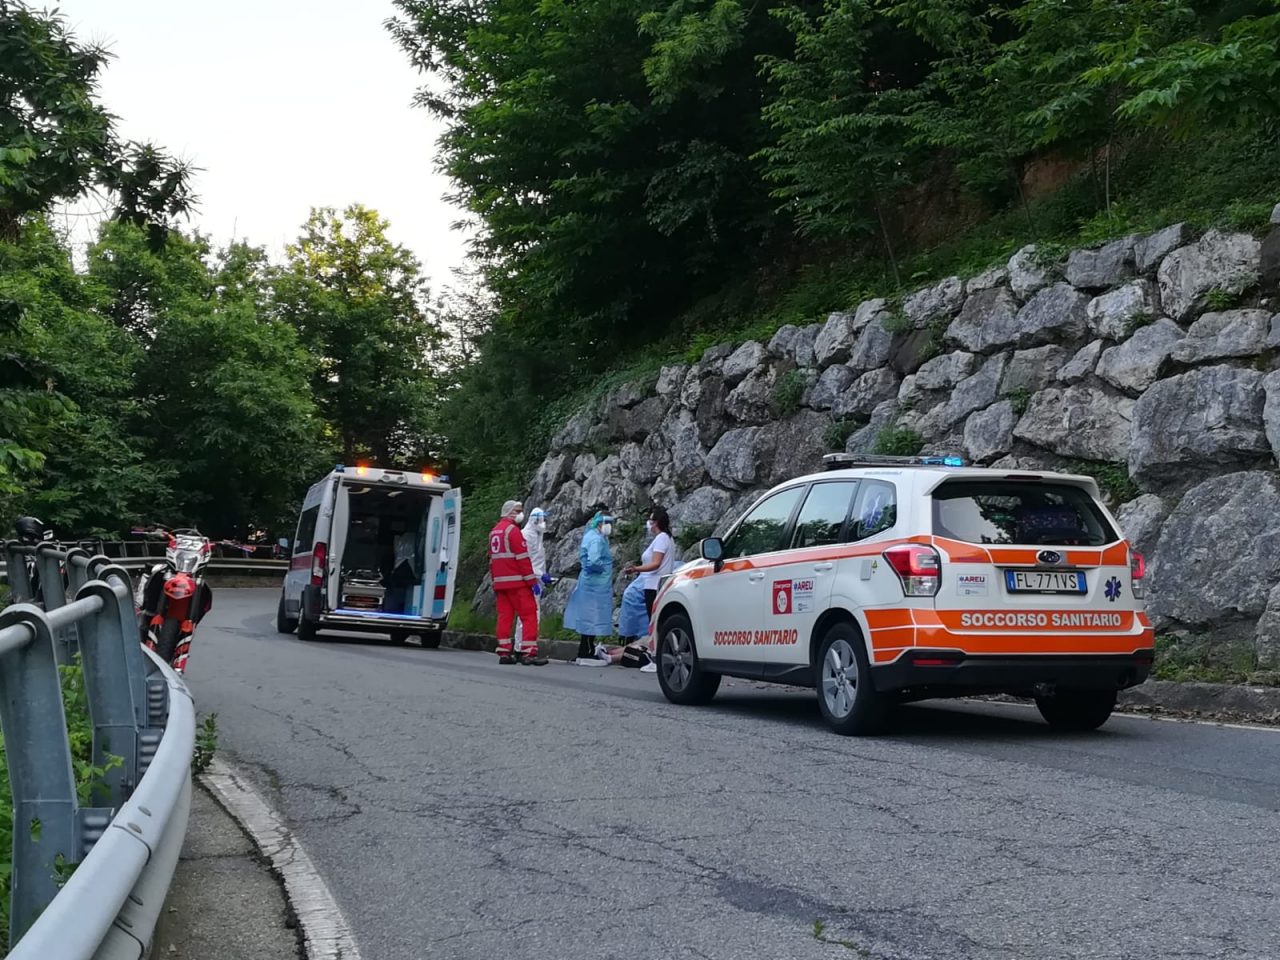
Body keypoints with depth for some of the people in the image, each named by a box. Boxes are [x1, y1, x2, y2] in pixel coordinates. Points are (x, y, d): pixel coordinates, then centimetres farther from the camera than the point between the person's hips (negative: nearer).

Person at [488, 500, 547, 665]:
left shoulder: (494, 532, 17)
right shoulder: (512, 529, -10)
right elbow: (523, 558, -15)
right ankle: (529, 653, -11)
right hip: (517, 582, -9)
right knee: (529, 614, -6)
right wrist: (533, 581, -14)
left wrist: (495, 583, 26)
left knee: (505, 615, 8)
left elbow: (492, 559, 22)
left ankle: (504, 653, 7)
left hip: (500, 582, 9)